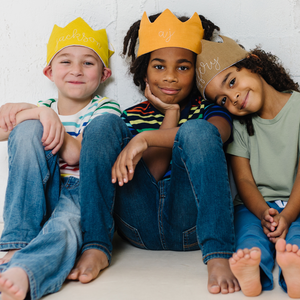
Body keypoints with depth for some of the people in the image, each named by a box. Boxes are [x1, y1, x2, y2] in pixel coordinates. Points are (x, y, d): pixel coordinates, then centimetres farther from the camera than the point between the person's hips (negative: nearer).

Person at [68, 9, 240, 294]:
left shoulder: (207, 110, 13)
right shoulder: (131, 117, 17)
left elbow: (217, 134, -15)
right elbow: (152, 172, -1)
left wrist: (146, 138, -24)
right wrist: (170, 112, 1)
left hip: (190, 224, -1)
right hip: (140, 228, 2)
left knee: (195, 130, -23)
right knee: (104, 125, -11)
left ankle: (218, 257, -30)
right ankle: (95, 247, -19)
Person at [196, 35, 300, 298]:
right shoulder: (239, 125, 9)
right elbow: (244, 180, 0)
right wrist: (264, 213, -22)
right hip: (256, 205, 2)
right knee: (249, 231, -31)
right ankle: (252, 270, -59)